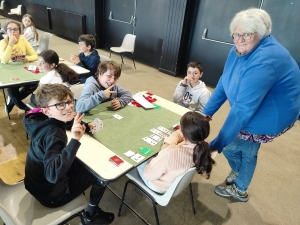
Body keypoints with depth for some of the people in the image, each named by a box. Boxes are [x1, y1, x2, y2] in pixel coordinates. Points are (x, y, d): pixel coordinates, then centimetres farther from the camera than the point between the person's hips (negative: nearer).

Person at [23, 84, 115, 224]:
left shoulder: (44, 120, -8)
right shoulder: (53, 134, -34)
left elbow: (67, 123, 14)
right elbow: (53, 174, -45)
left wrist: (85, 126, -3)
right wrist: (74, 141, -51)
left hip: (39, 183, 8)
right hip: (52, 194, -8)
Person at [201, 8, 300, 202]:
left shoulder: (263, 62, -36)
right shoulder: (240, 50, -7)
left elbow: (243, 108, -39)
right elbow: (224, 83, -1)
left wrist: (217, 144, -34)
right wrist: (206, 112, -4)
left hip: (270, 115, -8)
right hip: (253, 110, 8)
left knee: (229, 147, 2)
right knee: (247, 151, 21)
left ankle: (237, 189, 32)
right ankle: (241, 190, 48)